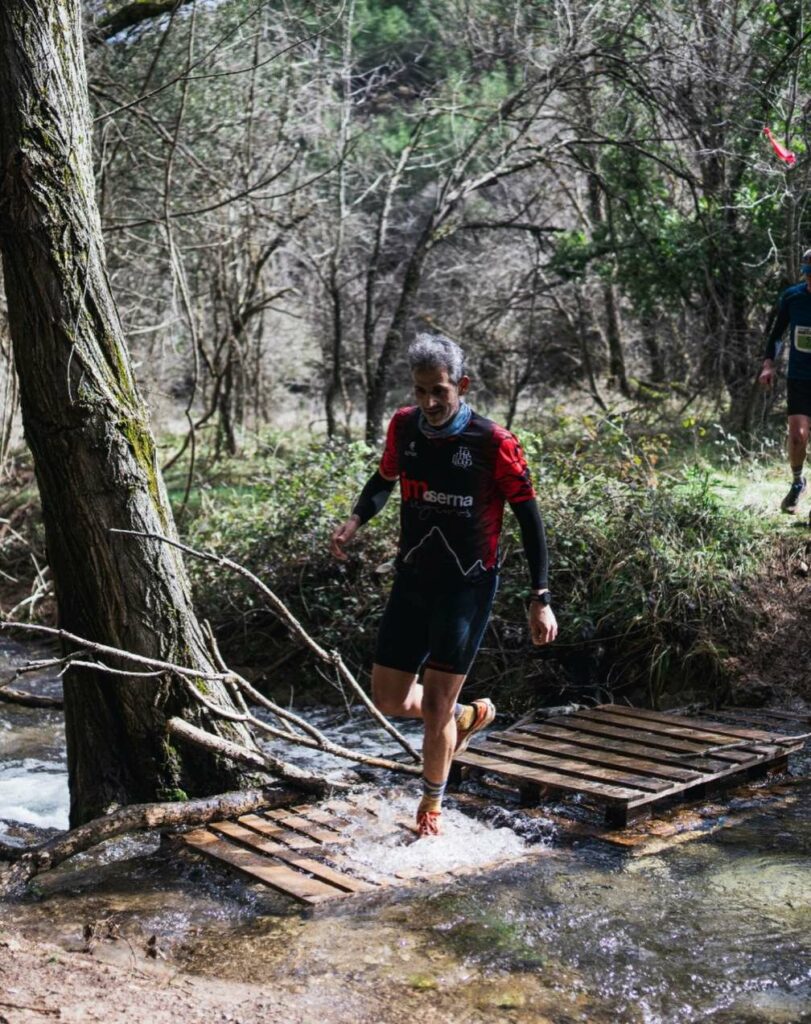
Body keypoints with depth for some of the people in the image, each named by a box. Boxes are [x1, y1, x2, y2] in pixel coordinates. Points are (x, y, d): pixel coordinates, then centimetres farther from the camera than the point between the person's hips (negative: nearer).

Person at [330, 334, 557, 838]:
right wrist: (355, 521, -4)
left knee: (435, 707, 0)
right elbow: (385, 479, 17)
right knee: (389, 698, 9)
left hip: (468, 588, -5)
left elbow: (529, 517, -9)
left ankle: (432, 804, 26)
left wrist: (541, 599, -13)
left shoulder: (494, 443, -16)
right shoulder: (403, 426, -2)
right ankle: (469, 716, 39)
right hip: (412, 581, 5)